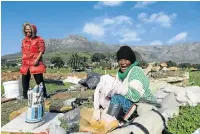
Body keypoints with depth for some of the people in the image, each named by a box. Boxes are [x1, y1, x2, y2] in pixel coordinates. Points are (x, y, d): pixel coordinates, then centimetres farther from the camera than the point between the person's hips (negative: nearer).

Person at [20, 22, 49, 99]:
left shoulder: (39, 39, -3)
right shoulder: (24, 40, 15)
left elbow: (42, 50, -9)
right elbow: (23, 51, 21)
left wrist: (37, 59, -19)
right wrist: (23, 60, 11)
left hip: (35, 63, -6)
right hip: (25, 63, 6)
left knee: (39, 79, -3)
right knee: (25, 79, 10)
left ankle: (44, 94, 8)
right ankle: (25, 95, 23)